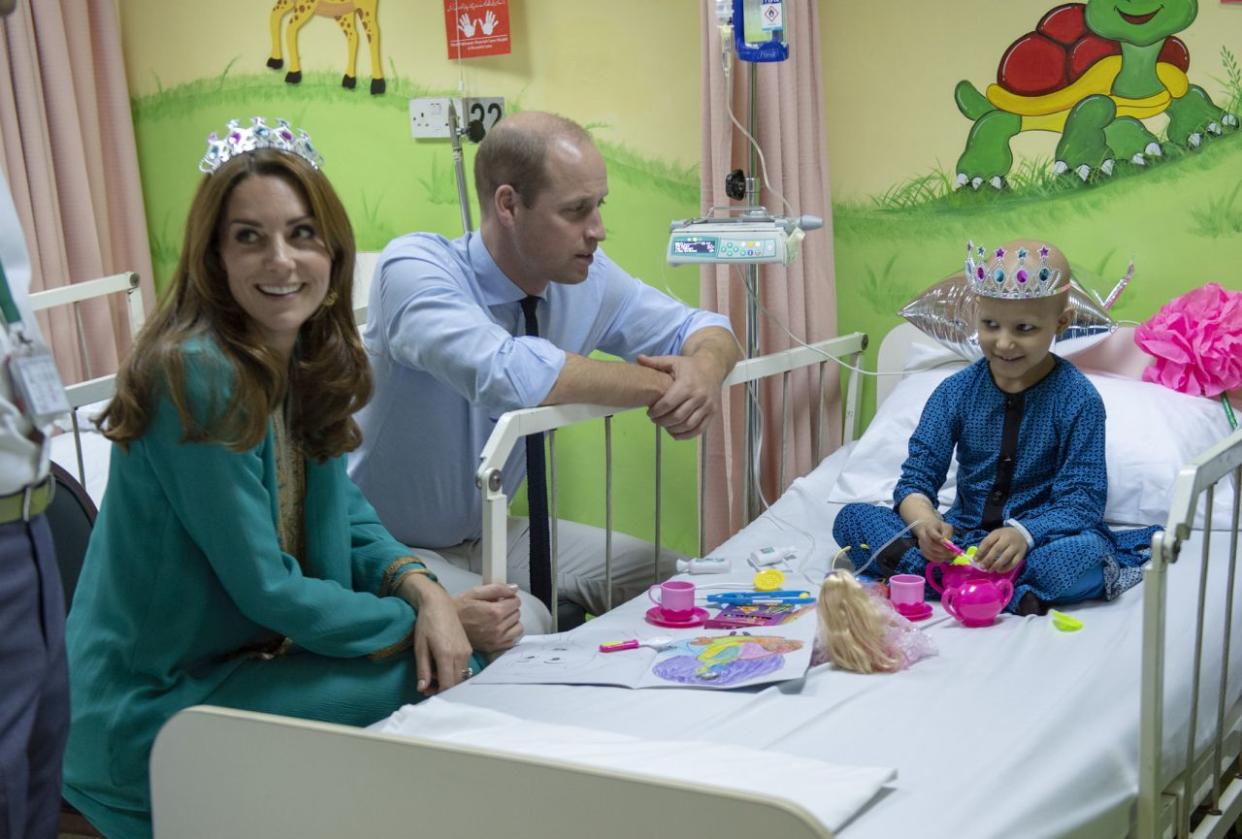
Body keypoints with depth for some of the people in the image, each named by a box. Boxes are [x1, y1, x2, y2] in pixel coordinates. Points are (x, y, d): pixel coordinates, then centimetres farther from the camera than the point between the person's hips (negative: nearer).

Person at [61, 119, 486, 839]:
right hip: (156, 708, -8)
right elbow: (269, 592, -23)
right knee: (438, 689, -14)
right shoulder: (199, 376, -24)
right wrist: (415, 617, -13)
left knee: (468, 666, 1)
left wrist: (420, 586, -10)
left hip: (253, 654, 8)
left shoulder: (312, 360, 1)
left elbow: (342, 509, 8)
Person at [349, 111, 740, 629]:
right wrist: (658, 385, -31)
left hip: (488, 535, 7)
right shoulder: (414, 267, -25)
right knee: (519, 625, -32)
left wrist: (703, 370, -21)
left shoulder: (586, 277, -6)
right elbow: (507, 373, -44)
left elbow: (703, 329, 5)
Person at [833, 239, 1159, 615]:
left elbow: (1083, 500, -13)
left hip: (1037, 537, -3)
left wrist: (1023, 534, -34)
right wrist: (924, 521, -28)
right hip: (963, 533, 4)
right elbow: (916, 478, -3)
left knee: (1089, 551, -37)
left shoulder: (1077, 399, -8)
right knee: (851, 519, -17)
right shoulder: (955, 392, 1)